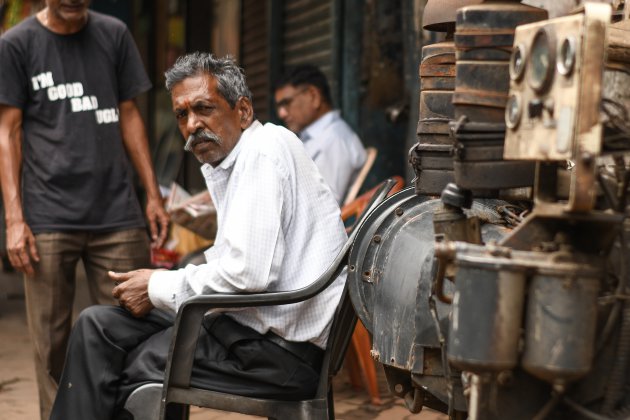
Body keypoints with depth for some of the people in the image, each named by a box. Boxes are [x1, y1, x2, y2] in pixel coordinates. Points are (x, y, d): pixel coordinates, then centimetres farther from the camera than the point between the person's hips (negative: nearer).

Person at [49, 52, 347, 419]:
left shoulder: (265, 149, -15)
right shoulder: (231, 162, 17)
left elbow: (248, 272, -24)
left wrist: (159, 288, -10)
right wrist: (161, 283, 4)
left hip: (282, 348, -10)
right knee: (98, 325, 7)